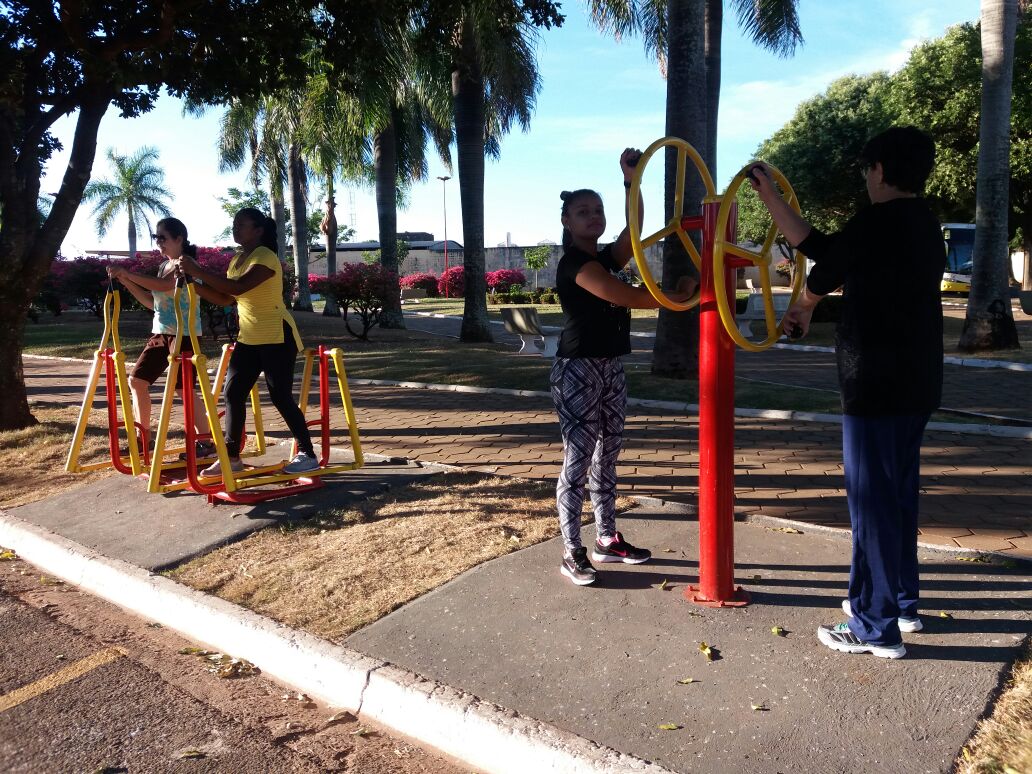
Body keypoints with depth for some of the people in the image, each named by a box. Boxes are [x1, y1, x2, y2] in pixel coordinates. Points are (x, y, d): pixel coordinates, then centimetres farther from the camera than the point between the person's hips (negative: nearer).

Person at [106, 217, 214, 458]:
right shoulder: (164, 266, 17)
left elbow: (164, 285, -28)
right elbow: (152, 302, 18)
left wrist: (128, 273, -25)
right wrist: (126, 281, 9)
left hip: (183, 335, -9)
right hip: (160, 333, 9)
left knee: (184, 389, -11)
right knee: (137, 380, 8)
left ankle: (207, 442, -1)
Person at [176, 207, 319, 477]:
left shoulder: (266, 257, -16)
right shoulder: (237, 260, 12)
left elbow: (238, 287, -30)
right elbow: (224, 297, 11)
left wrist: (199, 270, -29)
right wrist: (196, 281, -2)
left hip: (277, 337, -8)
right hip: (249, 338, 9)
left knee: (281, 397, -7)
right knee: (233, 393, 4)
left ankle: (307, 454, 5)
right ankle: (231, 456, 12)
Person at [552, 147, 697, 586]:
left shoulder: (607, 258, 14)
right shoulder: (573, 262, -12)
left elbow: (635, 225, -3)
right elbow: (623, 297, -22)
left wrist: (630, 178, -11)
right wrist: (675, 298, -16)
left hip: (611, 367, 9)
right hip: (578, 369, -9)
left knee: (607, 455, 14)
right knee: (578, 461, -5)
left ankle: (607, 540, 26)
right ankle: (572, 553, 4)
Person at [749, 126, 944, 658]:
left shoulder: (877, 222, -16)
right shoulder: (924, 226, 15)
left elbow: (824, 271, 0)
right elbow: (821, 247, 16)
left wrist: (798, 309, 20)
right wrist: (770, 199, 21)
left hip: (877, 384, -10)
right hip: (914, 383, 10)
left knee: (871, 500, -3)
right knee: (898, 494, 19)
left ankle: (876, 627, 6)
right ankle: (901, 601, 32)